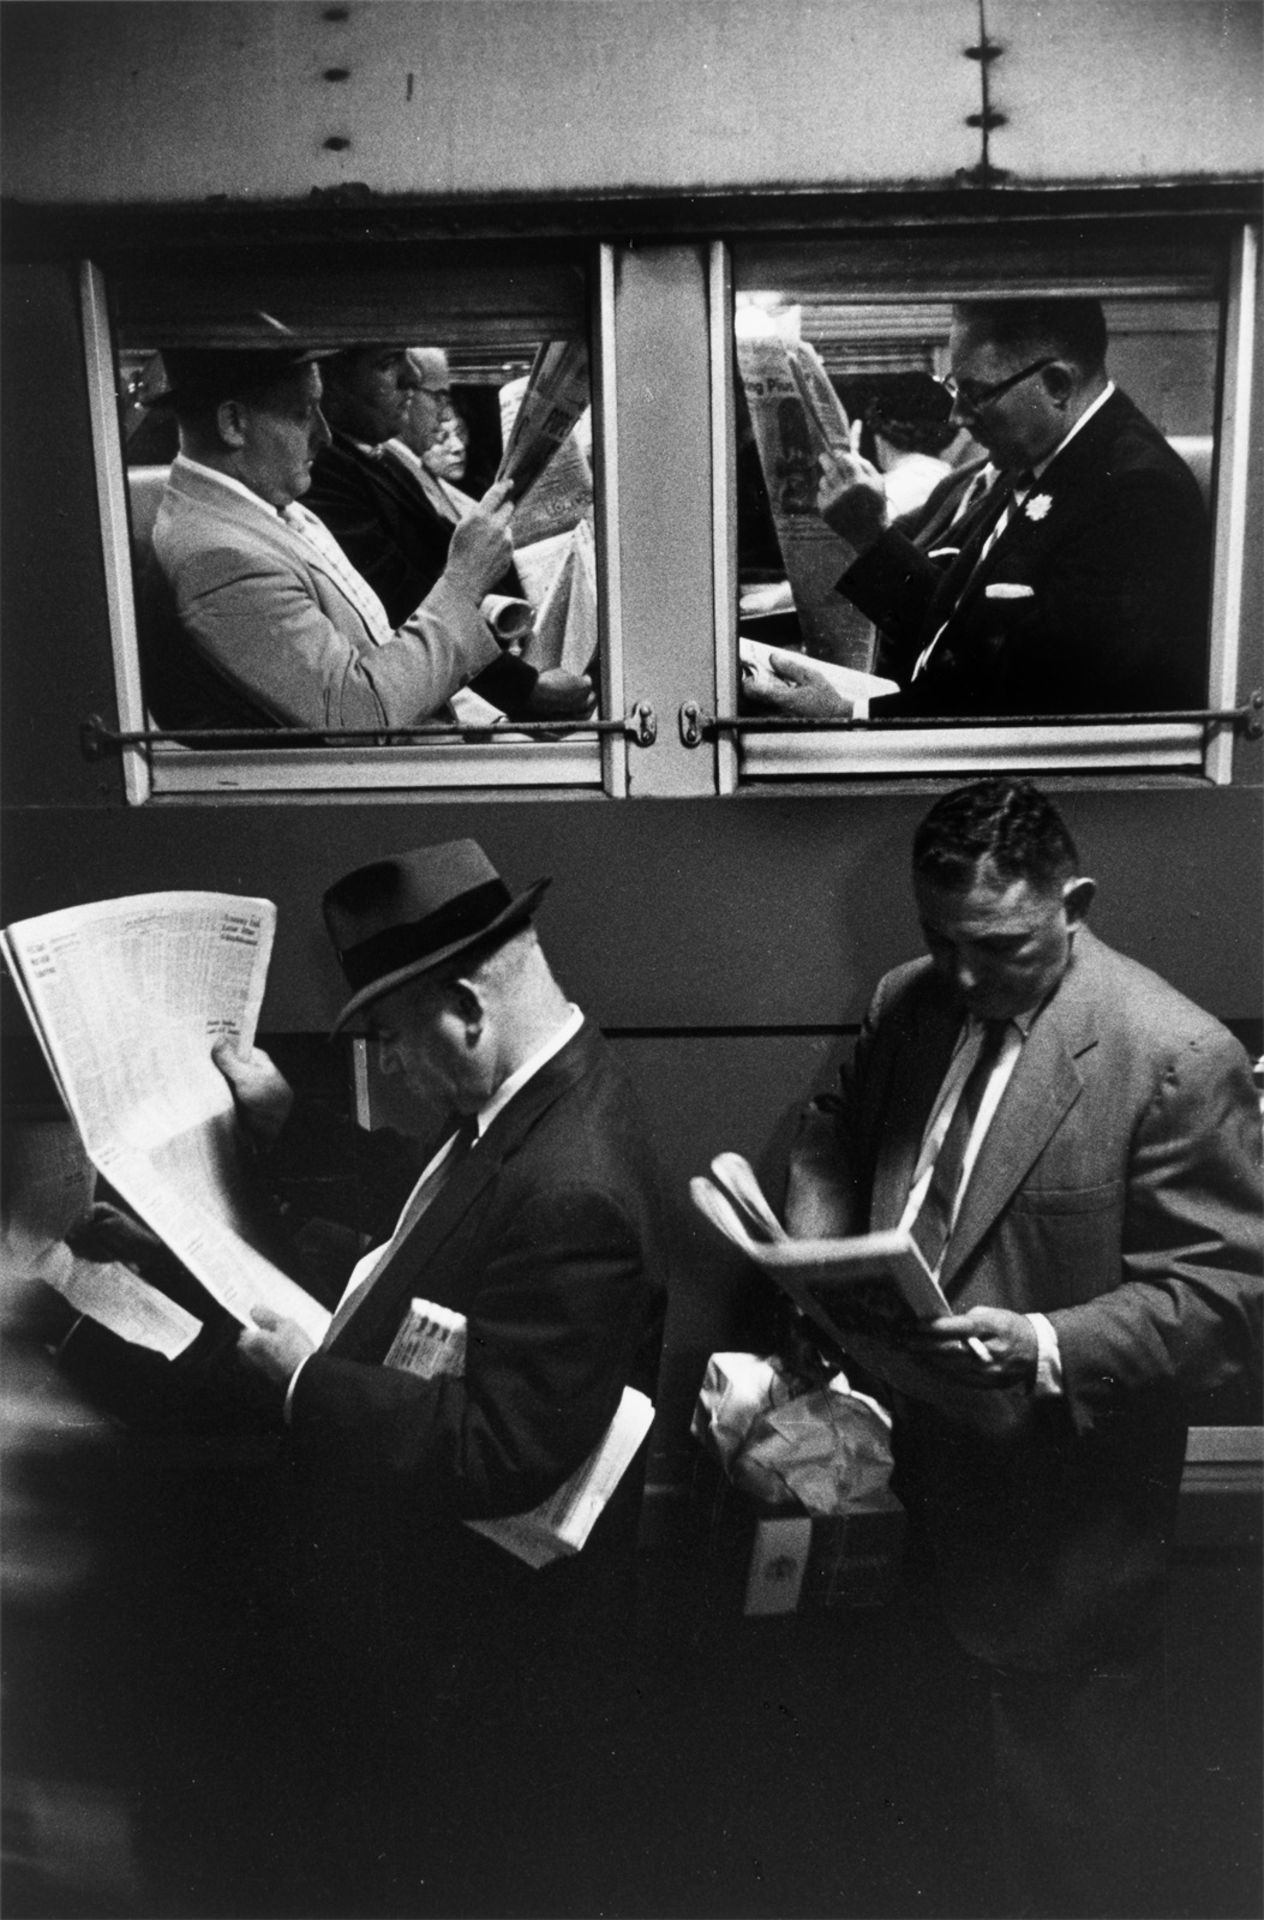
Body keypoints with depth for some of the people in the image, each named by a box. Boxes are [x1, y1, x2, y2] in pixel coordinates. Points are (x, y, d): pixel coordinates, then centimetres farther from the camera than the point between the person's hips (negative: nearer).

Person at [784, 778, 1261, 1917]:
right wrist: (815, 1247, -7)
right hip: (928, 1472, 6)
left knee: (1079, 1790, 16)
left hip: (1066, 1512, -6)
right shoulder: (909, 1003, -1)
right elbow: (836, 1137, 13)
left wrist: (1047, 1349, -31)